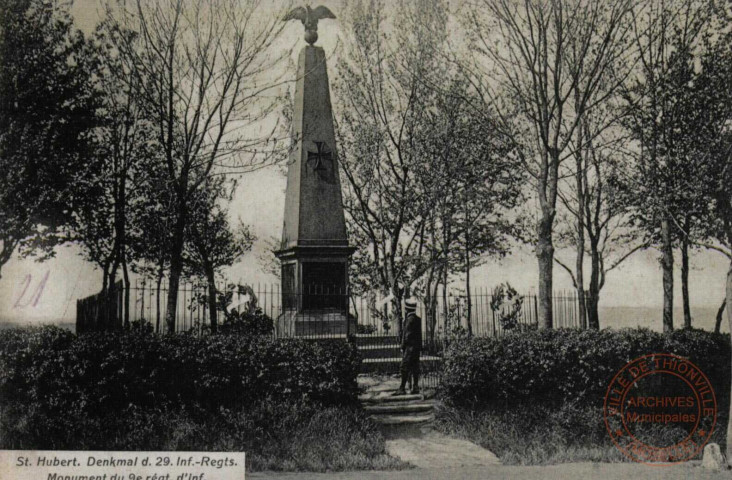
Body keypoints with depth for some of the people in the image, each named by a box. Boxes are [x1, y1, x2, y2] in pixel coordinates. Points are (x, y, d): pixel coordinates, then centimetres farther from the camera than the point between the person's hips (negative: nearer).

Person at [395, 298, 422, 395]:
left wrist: (403, 347, -9)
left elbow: (408, 335, -16)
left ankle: (402, 388, -8)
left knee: (404, 368, -7)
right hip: (417, 347, 9)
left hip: (410, 347, -9)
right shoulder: (418, 319, 13)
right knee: (414, 368, 10)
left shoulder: (410, 319, -14)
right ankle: (415, 387, 10)